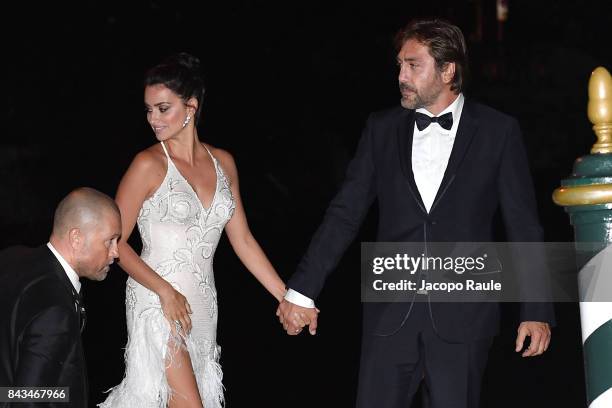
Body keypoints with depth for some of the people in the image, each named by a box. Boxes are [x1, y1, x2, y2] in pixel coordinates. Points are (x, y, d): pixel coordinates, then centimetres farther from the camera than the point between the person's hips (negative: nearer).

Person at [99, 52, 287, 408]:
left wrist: (288, 298, 6)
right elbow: (115, 241, -6)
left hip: (202, 306, 5)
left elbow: (243, 241, 10)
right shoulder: (149, 165, -7)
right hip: (159, 304, -5)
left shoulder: (222, 162, 7)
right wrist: (166, 291, -16)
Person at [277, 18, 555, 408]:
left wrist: (537, 312, -4)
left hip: (462, 315, -2)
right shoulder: (382, 128, 6)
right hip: (391, 313, 2)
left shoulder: (498, 131, -1)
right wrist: (301, 291, -2)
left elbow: (524, 227, 0)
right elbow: (344, 214, 5)